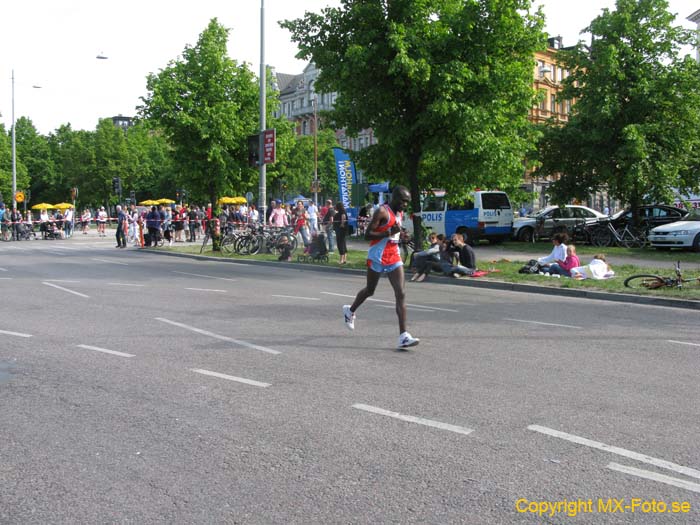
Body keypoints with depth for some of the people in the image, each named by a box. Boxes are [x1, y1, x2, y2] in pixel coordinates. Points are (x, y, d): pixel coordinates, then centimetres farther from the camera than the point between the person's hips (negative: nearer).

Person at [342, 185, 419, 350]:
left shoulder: (400, 213, 11)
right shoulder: (382, 211, -14)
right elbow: (367, 235, -18)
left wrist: (399, 234, 11)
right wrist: (388, 233, -27)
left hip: (394, 257, 6)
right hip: (377, 257, -6)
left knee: (401, 294, -7)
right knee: (370, 290, 12)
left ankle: (403, 336, -11)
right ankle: (350, 310, 44)